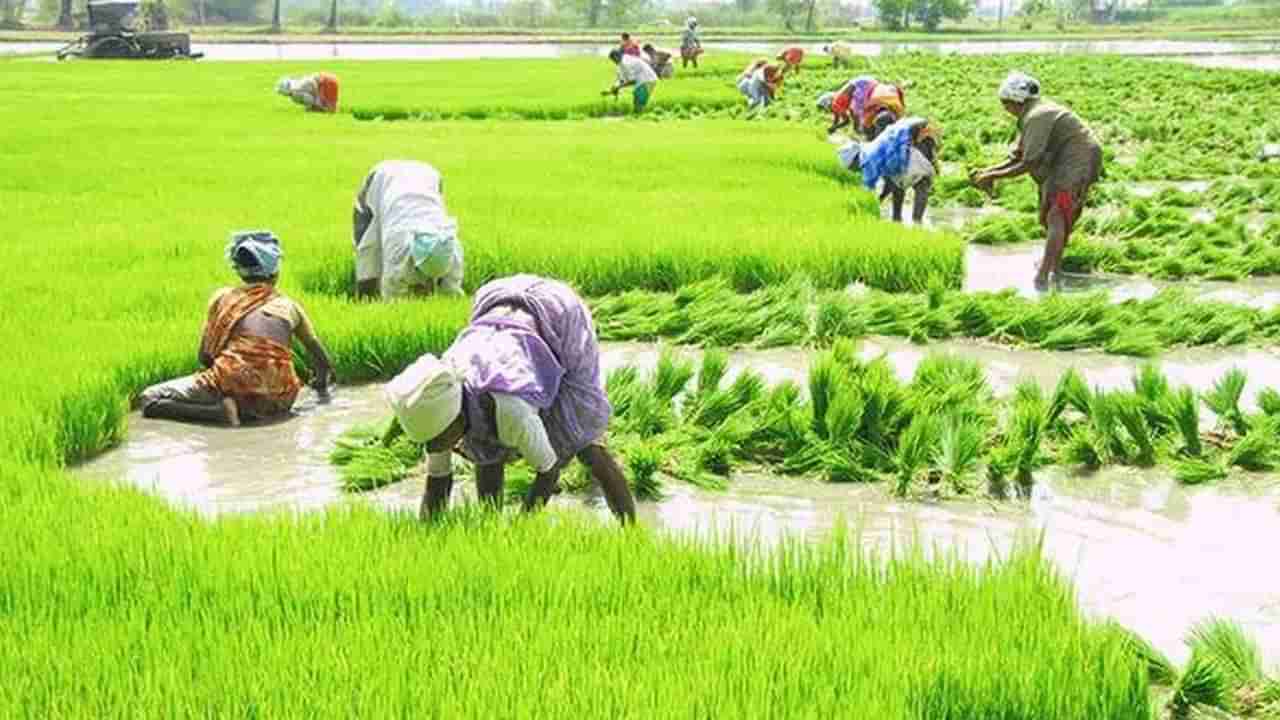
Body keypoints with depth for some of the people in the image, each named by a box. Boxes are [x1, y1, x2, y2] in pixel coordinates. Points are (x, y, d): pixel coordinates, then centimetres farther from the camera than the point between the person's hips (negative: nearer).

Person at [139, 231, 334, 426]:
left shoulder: (223, 297, 14)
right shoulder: (289, 306, 19)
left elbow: (204, 357, 14)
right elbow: (321, 359, 29)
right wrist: (322, 384, 50)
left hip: (235, 386, -3)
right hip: (277, 401, 3)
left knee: (149, 399, 5)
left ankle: (218, 410, -16)